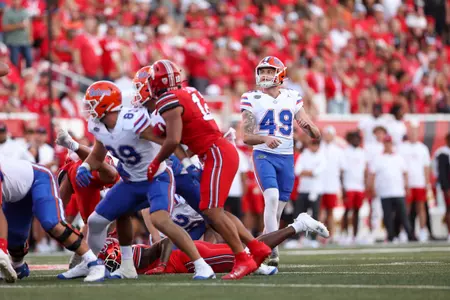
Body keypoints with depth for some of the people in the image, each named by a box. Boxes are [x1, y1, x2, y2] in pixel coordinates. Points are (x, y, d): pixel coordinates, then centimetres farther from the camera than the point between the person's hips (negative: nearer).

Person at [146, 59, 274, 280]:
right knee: (215, 211, 14)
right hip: (223, 151, 9)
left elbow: (173, 140, -21)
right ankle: (257, 248, 14)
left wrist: (156, 162, -6)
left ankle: (243, 260, -17)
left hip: (217, 154, -9)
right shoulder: (189, 93, 16)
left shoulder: (168, 101, -11)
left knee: (211, 211, -14)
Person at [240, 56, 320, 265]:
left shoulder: (292, 99, 8)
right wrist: (265, 139, -27)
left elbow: (316, 135, 6)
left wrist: (308, 126, -17)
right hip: (263, 155, -4)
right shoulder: (252, 100, -1)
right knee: (272, 197, -24)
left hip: (286, 158, 4)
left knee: (278, 207, 7)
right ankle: (272, 249, -26)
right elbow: (246, 137, -7)